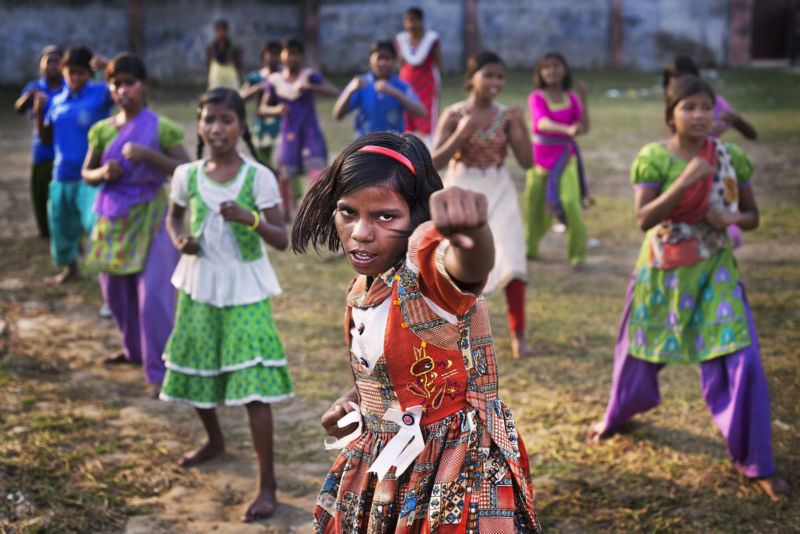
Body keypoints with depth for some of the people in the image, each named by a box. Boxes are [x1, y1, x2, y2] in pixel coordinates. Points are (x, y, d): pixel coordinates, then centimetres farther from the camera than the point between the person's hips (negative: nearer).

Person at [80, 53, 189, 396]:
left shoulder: (160, 129, -7)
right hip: (114, 217, 5)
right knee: (115, 289, 15)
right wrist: (103, 173, -9)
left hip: (150, 216, -5)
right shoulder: (102, 130, 5)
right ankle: (135, 349, 39)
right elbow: (87, 174, 14)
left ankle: (159, 371, -2)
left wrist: (149, 154, -24)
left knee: (153, 296, -10)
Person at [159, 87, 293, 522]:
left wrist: (250, 218, -32)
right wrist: (179, 240, -6)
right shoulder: (187, 175, -3)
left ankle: (267, 484, -4)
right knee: (197, 369, 18)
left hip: (245, 290, -4)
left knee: (253, 385, -10)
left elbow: (282, 240, -14)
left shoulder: (258, 177, -13)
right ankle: (214, 441, 47)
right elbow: (173, 216, 16)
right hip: (199, 287, 4)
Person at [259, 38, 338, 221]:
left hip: (310, 134, -2)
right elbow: (262, 108, 2)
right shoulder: (274, 79, 4)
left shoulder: (310, 75, -3)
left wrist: (310, 87, -27)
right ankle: (287, 213, 25)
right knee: (284, 177, 5)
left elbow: (335, 92, -15)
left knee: (318, 174, -15)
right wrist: (275, 110, -19)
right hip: (288, 135, 3)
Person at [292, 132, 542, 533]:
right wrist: (352, 401, 5)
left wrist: (470, 229, -72)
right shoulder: (360, 290, 3)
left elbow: (471, 263, -50)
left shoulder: (425, 261, -23)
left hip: (459, 469, -8)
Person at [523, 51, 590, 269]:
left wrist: (583, 99, -13)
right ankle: (530, 248, 34)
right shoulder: (536, 98, -7)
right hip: (540, 156, 0)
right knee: (535, 204, 9)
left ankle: (577, 253, -6)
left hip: (565, 157, 0)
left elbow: (584, 127, -5)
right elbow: (542, 123, -25)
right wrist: (567, 130, -42)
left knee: (570, 201, -17)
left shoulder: (571, 98, 3)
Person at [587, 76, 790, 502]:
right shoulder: (654, 157, -11)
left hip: (715, 271, 1)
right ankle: (617, 415, 48)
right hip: (664, 270, -1)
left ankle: (755, 463, 5)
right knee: (640, 350, 16)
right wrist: (684, 182, -29)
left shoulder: (731, 158, -4)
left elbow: (752, 216, 5)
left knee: (740, 362, -9)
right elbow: (644, 218, -20)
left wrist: (731, 219, -17)